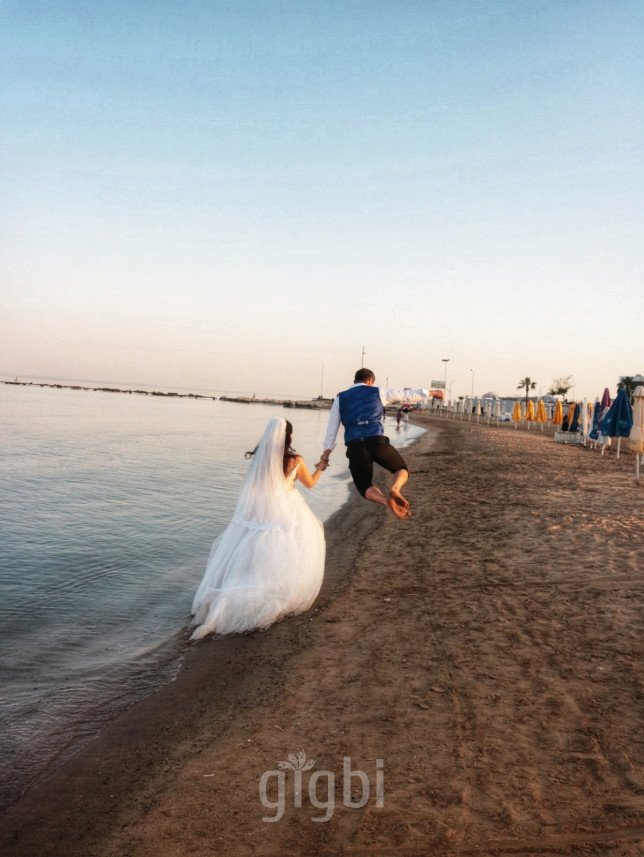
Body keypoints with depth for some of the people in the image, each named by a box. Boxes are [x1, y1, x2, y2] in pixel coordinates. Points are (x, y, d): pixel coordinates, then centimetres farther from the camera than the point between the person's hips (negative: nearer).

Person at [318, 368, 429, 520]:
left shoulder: (340, 398, 19)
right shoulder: (378, 391, 16)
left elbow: (332, 428, 15)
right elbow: (407, 395, 24)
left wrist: (326, 455, 15)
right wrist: (430, 392, 38)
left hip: (355, 447, 1)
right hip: (377, 442, -1)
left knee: (365, 487, 18)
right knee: (402, 470, 22)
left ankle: (387, 501, -16)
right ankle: (394, 489, -15)